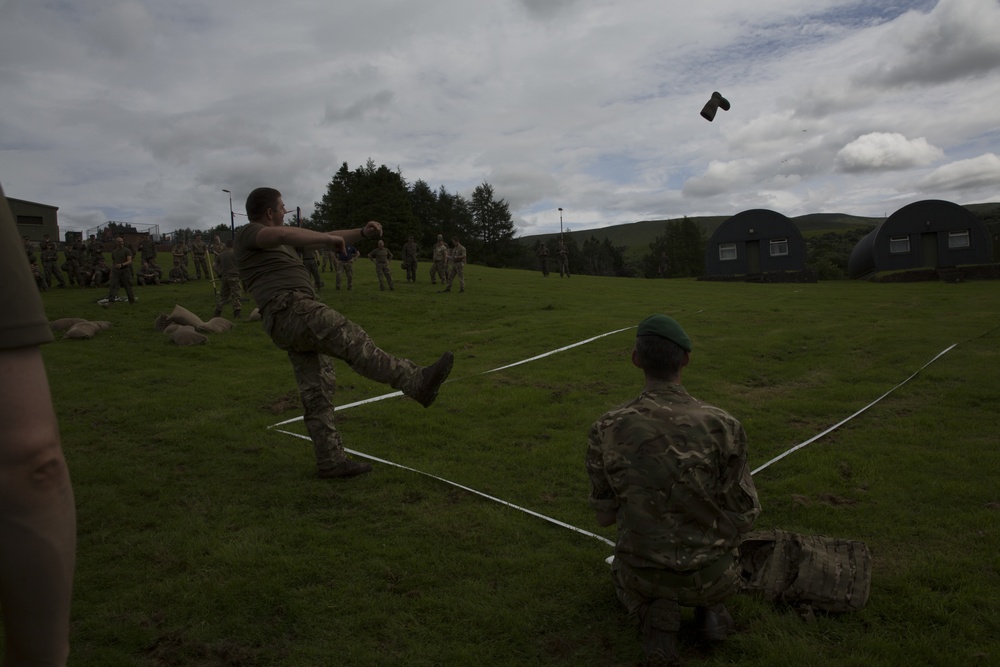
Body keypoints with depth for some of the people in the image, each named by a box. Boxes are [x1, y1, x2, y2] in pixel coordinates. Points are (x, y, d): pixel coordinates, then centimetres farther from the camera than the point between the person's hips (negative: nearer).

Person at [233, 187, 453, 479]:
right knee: (353, 341, -24)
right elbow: (284, 234, -21)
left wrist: (362, 233, 19)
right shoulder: (248, 233, 2)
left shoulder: (278, 241, 31)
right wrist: (330, 238, -12)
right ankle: (417, 382, -36)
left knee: (317, 391, 6)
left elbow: (321, 241, 31)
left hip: (296, 319, 10)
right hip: (291, 310, -10)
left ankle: (331, 461, 8)